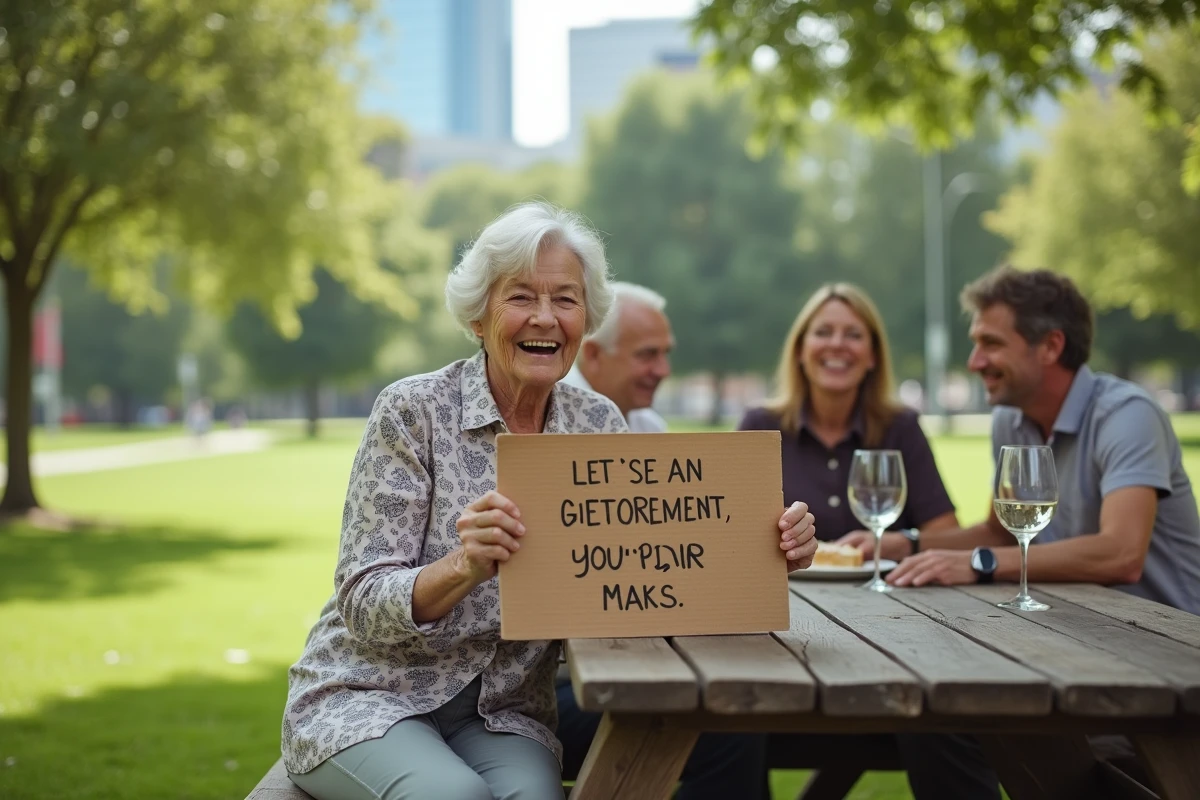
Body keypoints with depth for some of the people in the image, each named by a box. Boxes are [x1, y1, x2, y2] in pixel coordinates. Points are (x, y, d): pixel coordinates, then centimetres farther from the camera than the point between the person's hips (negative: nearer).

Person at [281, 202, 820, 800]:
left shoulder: (596, 424, 3)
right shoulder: (413, 411, -10)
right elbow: (363, 602, -15)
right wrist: (464, 567, -34)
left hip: (502, 712, 3)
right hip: (366, 699, -3)